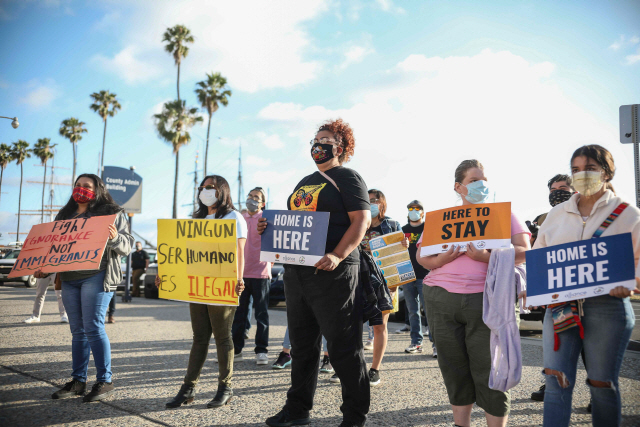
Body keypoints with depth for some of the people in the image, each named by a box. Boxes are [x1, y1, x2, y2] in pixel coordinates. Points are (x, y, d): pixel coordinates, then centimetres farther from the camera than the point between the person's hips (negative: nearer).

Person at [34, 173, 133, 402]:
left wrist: (115, 238, -26)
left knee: (93, 328, -10)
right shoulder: (64, 215, 19)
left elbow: (127, 245, -5)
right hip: (69, 278, 6)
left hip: (97, 277, -6)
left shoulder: (111, 213, 1)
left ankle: (105, 381, -2)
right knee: (78, 330, 9)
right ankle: (78, 381, 16)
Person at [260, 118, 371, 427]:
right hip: (296, 271, 8)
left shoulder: (347, 178, -1)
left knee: (343, 347, -3)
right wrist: (270, 228, 5)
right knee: (302, 344, 14)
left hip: (331, 273, -8)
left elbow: (362, 219, -12)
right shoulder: (305, 183, 22)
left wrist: (338, 255, -25)